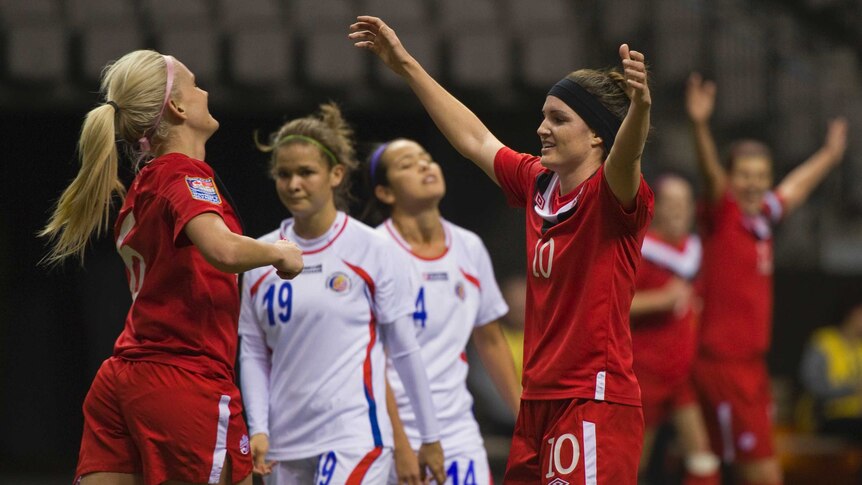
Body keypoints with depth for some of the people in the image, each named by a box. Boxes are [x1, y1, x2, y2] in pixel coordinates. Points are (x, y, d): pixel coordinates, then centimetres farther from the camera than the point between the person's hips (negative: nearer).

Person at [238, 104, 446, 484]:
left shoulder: (372, 250, -2)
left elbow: (405, 350, 1)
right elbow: (253, 354, 11)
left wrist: (430, 437, 4)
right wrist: (258, 429, -2)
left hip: (355, 437, -5)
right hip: (285, 442, 5)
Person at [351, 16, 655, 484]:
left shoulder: (611, 196, -10)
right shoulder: (537, 184, 11)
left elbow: (624, 160, -32)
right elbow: (475, 140, 22)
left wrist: (639, 106, -54)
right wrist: (406, 66, 28)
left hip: (595, 405, -8)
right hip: (539, 403, 8)